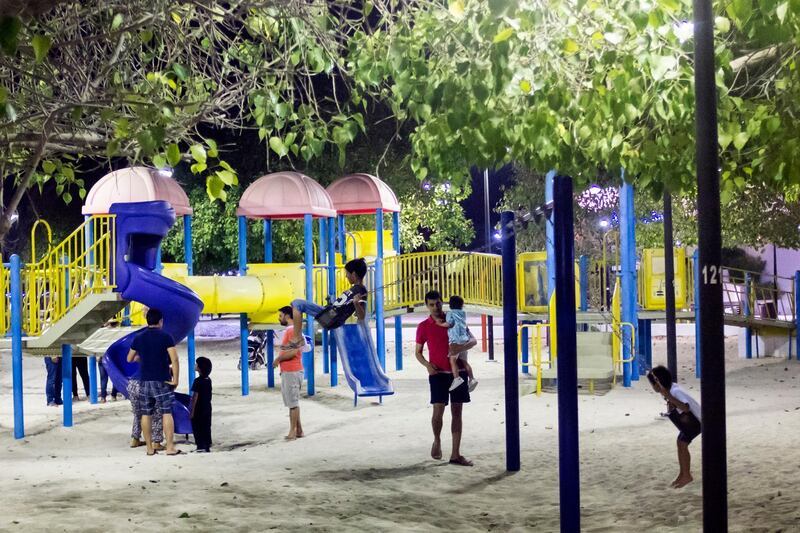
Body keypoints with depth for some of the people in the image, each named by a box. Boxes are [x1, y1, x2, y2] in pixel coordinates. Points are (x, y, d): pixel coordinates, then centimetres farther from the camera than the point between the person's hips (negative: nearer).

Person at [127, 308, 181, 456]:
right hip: (162, 381, -4)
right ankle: (170, 447, -7)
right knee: (167, 413, -3)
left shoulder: (138, 338, 7)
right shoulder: (165, 337, -6)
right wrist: (176, 379, -8)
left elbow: (129, 359, 18)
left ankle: (150, 448, 11)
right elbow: (174, 359, -14)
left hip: (145, 381, 4)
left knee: (146, 414, 8)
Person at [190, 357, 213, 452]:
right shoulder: (208, 380, 6)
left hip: (199, 409, -7)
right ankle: (207, 446, 15)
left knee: (197, 428, 1)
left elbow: (195, 396, -17)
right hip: (207, 408, 7)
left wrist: (192, 411, -13)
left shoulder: (198, 381, -17)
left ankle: (201, 446, 0)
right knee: (206, 428, 12)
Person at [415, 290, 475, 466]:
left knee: (457, 412, 2)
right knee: (438, 410, -12)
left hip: (457, 371, 2)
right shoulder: (424, 326, 3)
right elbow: (418, 352, 8)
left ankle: (455, 454, 6)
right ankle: (437, 440, 19)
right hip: (438, 373, -2)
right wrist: (427, 365, -13)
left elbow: (472, 339, 5)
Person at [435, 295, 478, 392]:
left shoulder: (450, 313, 2)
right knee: (464, 361, 14)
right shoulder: (463, 313, 21)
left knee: (453, 359, -11)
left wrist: (440, 323, 1)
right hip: (465, 339, 7)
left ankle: (457, 378, -26)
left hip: (455, 340, -7)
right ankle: (472, 379, 9)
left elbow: (449, 324, -11)